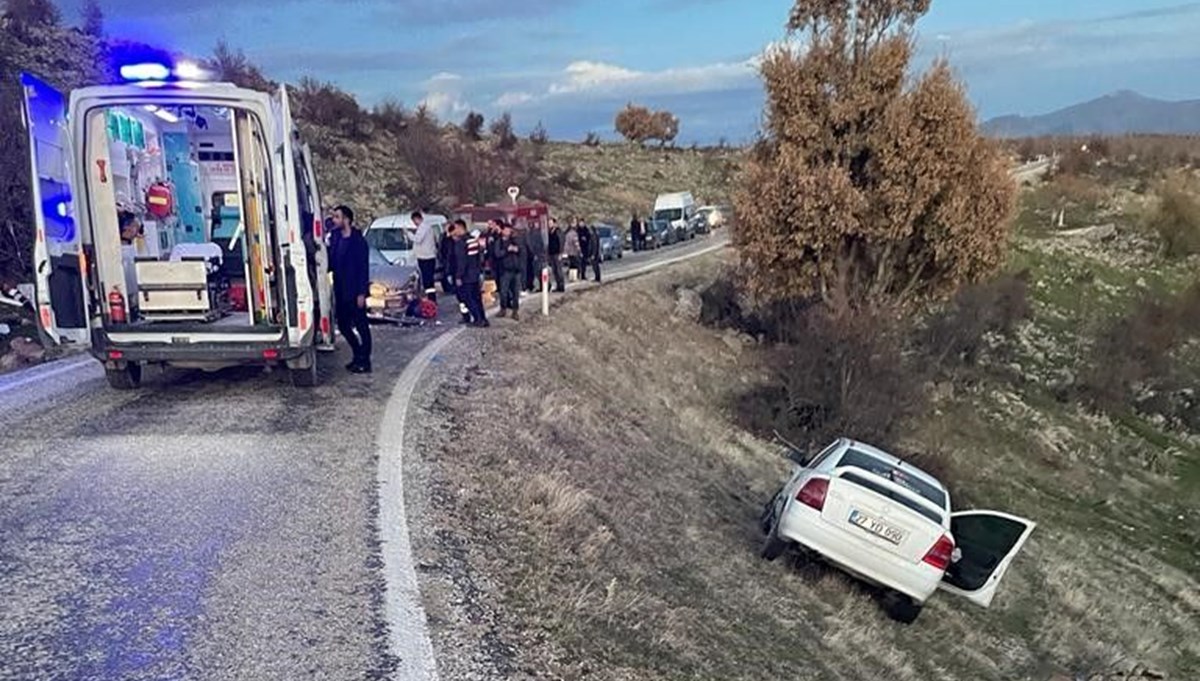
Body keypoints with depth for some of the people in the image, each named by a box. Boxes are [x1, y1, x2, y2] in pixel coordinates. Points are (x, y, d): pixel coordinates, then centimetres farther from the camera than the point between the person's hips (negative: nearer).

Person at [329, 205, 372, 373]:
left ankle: (364, 361, 10)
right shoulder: (336, 237, 7)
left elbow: (364, 268, -15)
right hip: (341, 291, 8)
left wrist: (361, 293, -17)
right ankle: (358, 355, 27)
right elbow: (332, 261, 14)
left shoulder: (358, 241, -14)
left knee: (361, 326, 1)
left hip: (354, 291, -8)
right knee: (343, 325, 13)